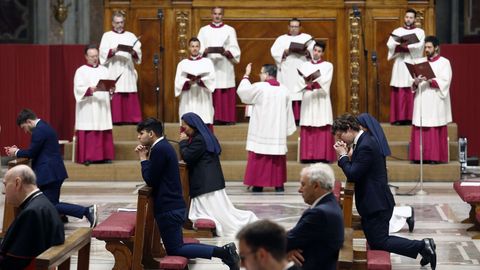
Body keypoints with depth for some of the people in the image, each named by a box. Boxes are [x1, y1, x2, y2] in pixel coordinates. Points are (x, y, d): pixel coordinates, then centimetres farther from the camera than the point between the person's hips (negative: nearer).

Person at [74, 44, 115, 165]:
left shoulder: (104, 70, 16)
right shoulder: (81, 71, 3)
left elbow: (110, 86, 12)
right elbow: (78, 89, -8)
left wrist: (111, 89, -11)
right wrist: (91, 89, -24)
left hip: (103, 107, 4)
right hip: (87, 108, -4)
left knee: (104, 133, 0)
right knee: (88, 133, -9)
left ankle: (104, 156, 3)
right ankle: (87, 157, -9)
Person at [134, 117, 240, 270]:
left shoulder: (159, 149, -16)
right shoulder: (163, 146, 15)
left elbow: (150, 180, -15)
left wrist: (143, 159, -3)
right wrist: (146, 157, 7)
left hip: (168, 208, -10)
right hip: (172, 205, 10)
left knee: (174, 250, -5)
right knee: (176, 247, 14)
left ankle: (222, 252, -12)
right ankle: (224, 251, 7)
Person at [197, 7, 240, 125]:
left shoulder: (230, 30, 10)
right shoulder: (204, 30, 13)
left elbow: (234, 49, 3)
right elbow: (198, 48, 5)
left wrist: (226, 52, -16)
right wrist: (205, 51, -16)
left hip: (225, 67, 0)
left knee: (226, 94, -6)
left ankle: (227, 118, -4)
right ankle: (211, 118, -6)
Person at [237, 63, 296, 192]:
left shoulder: (259, 87, -12)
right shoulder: (284, 90, 4)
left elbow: (242, 91, 1)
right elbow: (288, 112, 8)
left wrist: (246, 75, 12)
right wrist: (287, 130, 16)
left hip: (262, 132, -4)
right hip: (278, 133, 4)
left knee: (259, 161, 2)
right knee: (277, 161, 9)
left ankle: (258, 186, 3)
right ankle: (279, 185, 9)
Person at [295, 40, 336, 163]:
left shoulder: (328, 65, 9)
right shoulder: (304, 65, 15)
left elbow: (325, 82, -7)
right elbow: (300, 81, -1)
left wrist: (311, 82, -18)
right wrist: (308, 84, -18)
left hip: (321, 100, -2)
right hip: (308, 100, 2)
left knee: (322, 129, -8)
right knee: (307, 129, -5)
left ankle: (322, 155, -11)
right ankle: (308, 156, -6)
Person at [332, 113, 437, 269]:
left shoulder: (365, 146, -20)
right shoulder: (363, 141, 12)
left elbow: (353, 175, -22)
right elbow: (354, 170, 15)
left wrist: (343, 155, -11)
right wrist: (345, 155, -1)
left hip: (376, 203, -10)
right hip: (374, 202, 10)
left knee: (379, 243, -8)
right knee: (376, 242, 13)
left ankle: (422, 246, -6)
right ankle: (423, 246, 12)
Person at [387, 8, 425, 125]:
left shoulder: (420, 32, 10)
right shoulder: (397, 31, 15)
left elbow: (419, 46, -7)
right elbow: (390, 45, -2)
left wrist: (404, 46, -19)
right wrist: (409, 47, -16)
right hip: (400, 64, 1)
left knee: (413, 91, -7)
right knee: (399, 91, -4)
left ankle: (412, 117, -7)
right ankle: (399, 117, -5)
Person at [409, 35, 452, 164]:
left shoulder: (444, 62, 1)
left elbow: (444, 82, -10)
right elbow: (414, 83, 12)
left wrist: (429, 81, -22)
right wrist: (416, 82, -11)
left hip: (436, 102, -5)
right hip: (421, 101, 5)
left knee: (435, 130, -6)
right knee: (420, 130, -1)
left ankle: (436, 157, -4)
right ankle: (420, 156, 1)